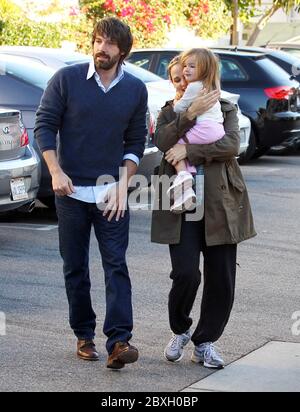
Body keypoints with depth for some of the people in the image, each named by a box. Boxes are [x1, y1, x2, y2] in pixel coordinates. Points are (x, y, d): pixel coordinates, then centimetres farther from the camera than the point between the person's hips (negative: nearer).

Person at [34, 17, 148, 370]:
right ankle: (84, 336, 18)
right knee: (75, 267, 6)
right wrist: (56, 172, -12)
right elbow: (44, 125, -1)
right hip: (71, 189, 0)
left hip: (111, 193, 0)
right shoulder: (66, 79, -3)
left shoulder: (135, 90, 3)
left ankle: (118, 341, -14)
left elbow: (135, 143, 7)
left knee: (116, 266, -9)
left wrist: (122, 185, -4)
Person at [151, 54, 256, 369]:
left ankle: (205, 342, 16)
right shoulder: (169, 112, 12)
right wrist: (190, 114, -21)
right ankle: (179, 331, 14)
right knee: (186, 273, -12)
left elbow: (231, 144, -10)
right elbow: (163, 141, -10)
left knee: (221, 279, 1)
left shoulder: (225, 109, 9)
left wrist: (190, 150, -16)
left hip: (220, 204, 1)